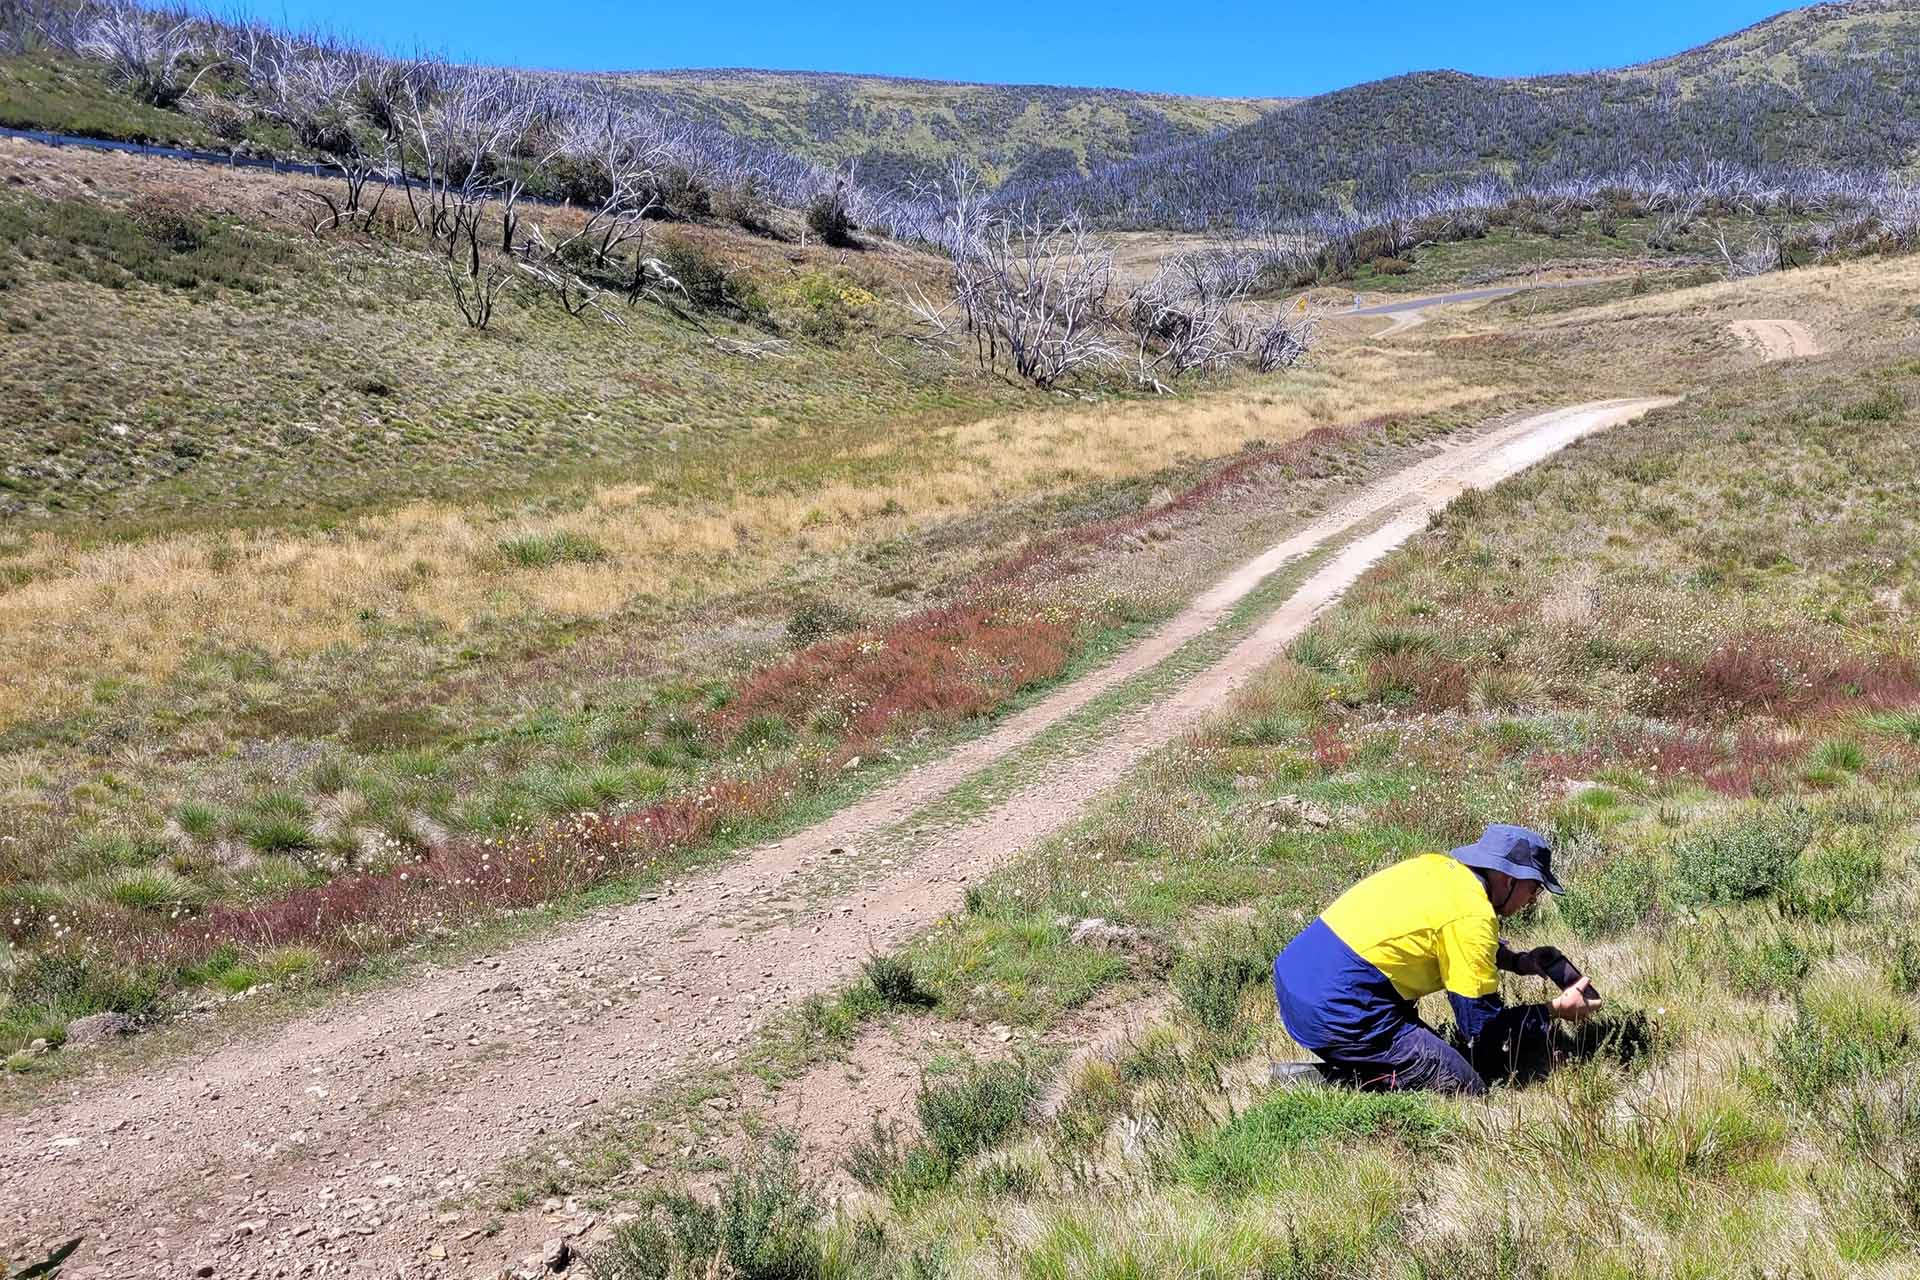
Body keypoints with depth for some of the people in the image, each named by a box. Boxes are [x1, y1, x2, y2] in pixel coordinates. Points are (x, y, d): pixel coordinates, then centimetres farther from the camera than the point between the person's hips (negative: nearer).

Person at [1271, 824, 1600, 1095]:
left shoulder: (1439, 867, 11)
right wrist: (1555, 1010, 8)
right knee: (1466, 1089, -2)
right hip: (1338, 1012, -9)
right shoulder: (1471, 915, -12)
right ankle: (1336, 1078, -11)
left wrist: (1518, 961, 22)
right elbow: (1482, 1025, -5)